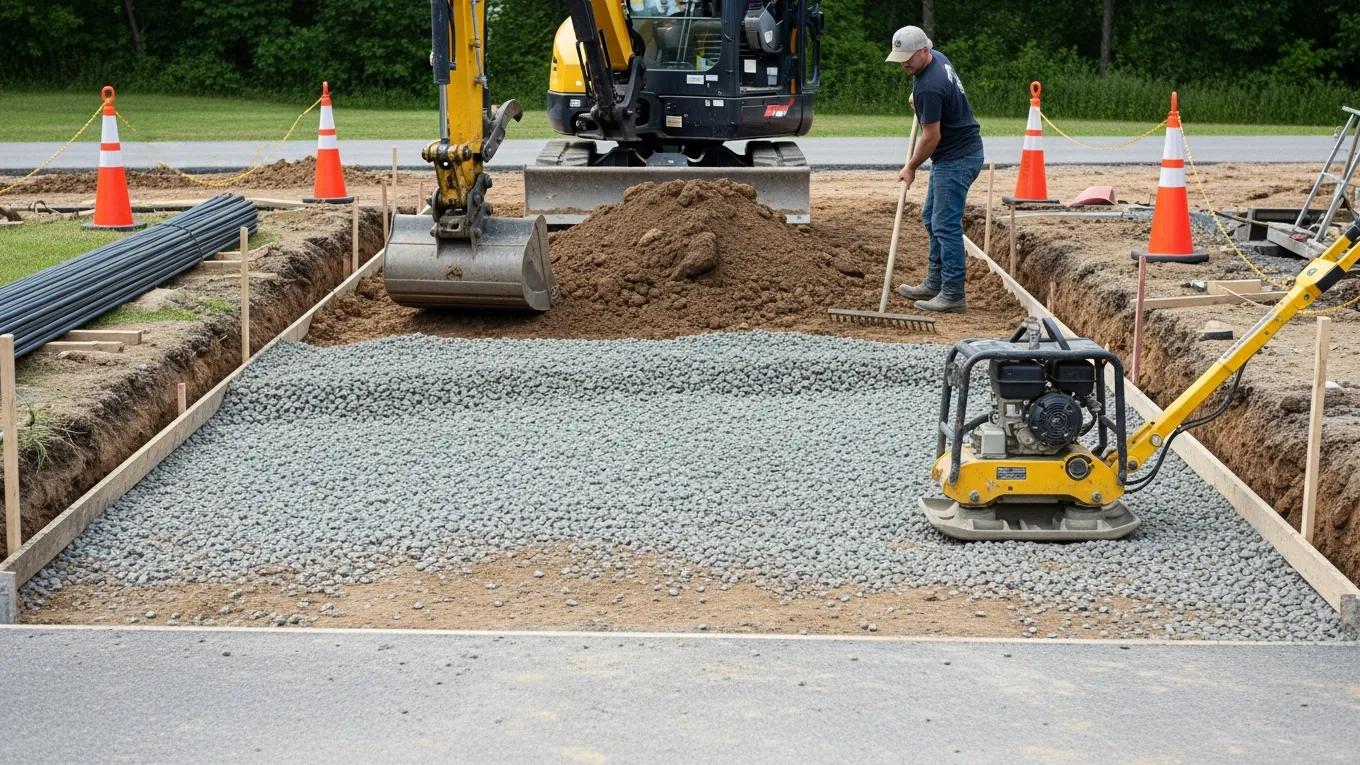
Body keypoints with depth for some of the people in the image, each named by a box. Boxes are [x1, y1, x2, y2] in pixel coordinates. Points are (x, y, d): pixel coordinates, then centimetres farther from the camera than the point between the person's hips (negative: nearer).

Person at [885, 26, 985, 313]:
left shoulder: (929, 87, -26)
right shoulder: (937, 58, 5)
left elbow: (931, 136, -20)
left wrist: (911, 167, -7)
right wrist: (917, 98, 23)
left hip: (957, 159, -11)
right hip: (952, 156, 11)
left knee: (946, 225, -10)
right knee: (932, 218, 17)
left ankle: (953, 296, -8)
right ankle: (935, 284, 24)